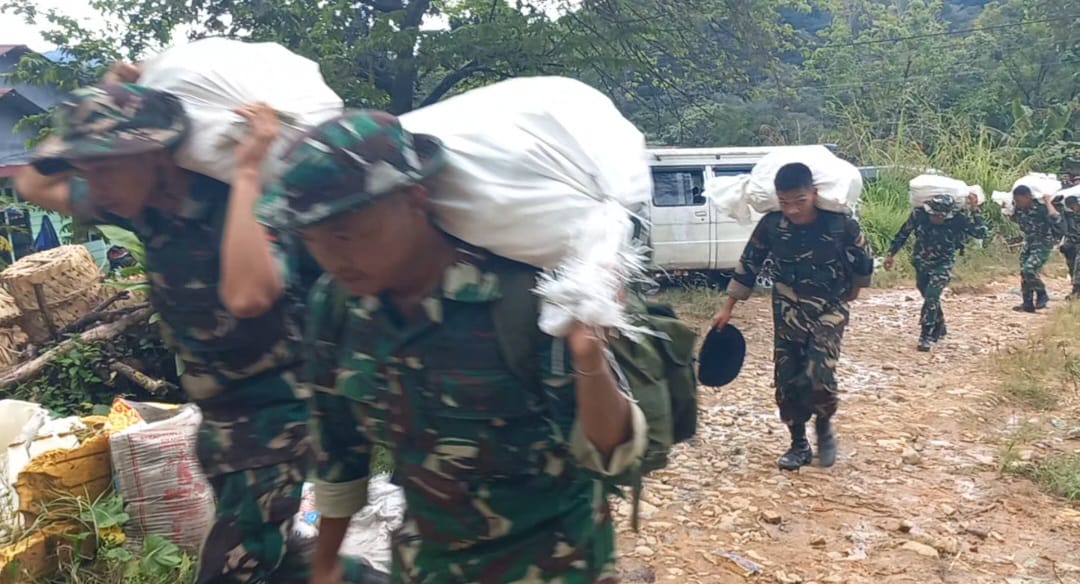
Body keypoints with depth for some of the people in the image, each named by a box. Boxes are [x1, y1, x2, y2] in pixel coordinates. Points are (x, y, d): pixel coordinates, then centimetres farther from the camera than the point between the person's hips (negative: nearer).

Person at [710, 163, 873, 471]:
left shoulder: (840, 224, -20)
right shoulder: (770, 225, -15)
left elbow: (863, 260, -1)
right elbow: (748, 265, -2)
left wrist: (852, 291, 16)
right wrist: (727, 309, 3)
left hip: (829, 311, -2)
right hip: (788, 314, 3)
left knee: (818, 376, -18)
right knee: (787, 381, 4)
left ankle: (824, 425, 14)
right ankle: (799, 445, 24)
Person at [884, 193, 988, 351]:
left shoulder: (958, 219, -23)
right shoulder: (918, 214, -20)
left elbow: (982, 233, -30)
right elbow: (903, 233, -5)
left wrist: (974, 210, -34)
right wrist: (891, 253, -1)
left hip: (942, 265, -3)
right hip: (921, 263, 3)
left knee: (931, 297, -17)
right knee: (930, 298, 17)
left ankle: (926, 336, -6)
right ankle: (939, 328, 40)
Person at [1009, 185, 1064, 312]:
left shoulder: (1041, 207, -24)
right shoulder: (1018, 208, -4)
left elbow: (1056, 220, -39)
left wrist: (1048, 202, -31)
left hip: (1043, 244, -7)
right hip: (1028, 243, 7)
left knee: (1029, 269, -23)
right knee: (1024, 273, 6)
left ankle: (1042, 295, -1)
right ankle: (1028, 304, 14)